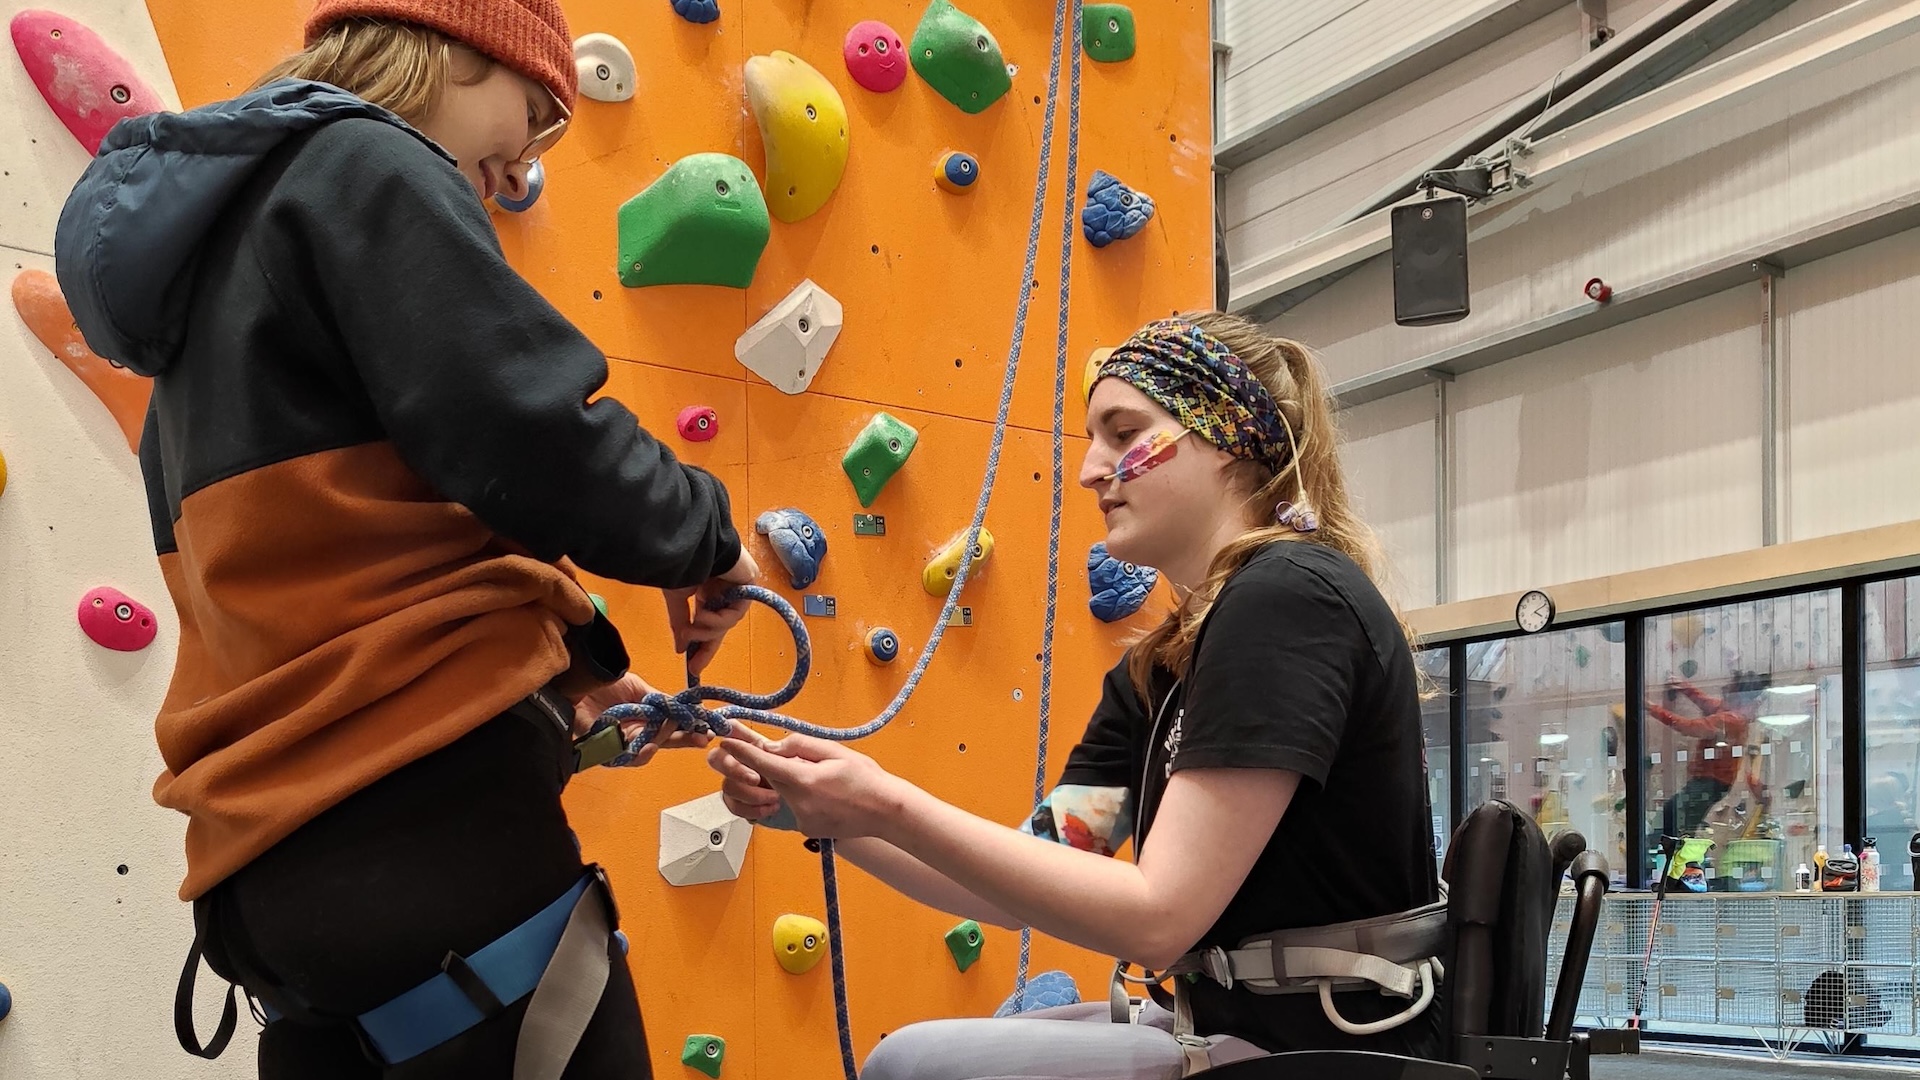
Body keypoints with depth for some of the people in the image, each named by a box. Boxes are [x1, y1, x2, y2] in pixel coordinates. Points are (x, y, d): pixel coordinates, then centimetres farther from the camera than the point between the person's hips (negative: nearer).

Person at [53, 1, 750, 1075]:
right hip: (430, 825, -10)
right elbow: (530, 440, -17)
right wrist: (708, 535, 1)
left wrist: (560, 675, 19)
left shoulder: (226, 223, 25)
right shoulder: (364, 169, -4)